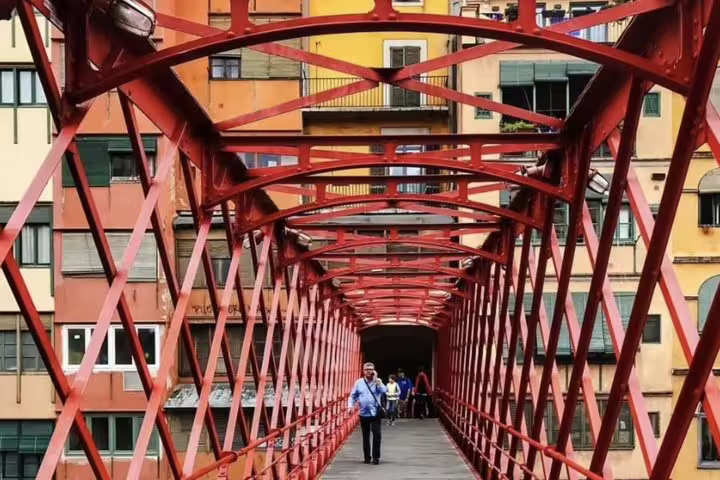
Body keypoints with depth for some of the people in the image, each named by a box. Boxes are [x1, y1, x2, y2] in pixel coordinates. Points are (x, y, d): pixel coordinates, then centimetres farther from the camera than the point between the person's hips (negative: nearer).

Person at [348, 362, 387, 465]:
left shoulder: (377, 382, 0)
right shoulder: (359, 382, 3)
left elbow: (384, 391, -18)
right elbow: (353, 395, 7)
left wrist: (376, 379, -18)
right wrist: (350, 405, -10)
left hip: (375, 413, -2)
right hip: (363, 414, 2)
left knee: (377, 434, -10)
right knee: (365, 436, 9)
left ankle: (376, 457, -1)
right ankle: (367, 457, 19)